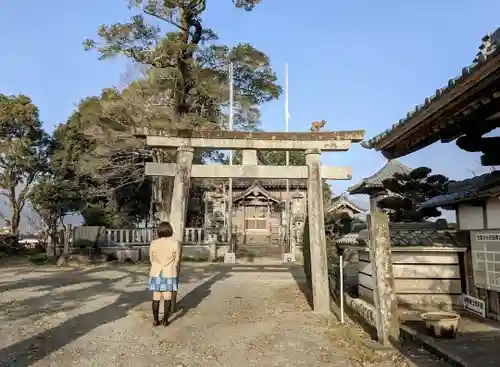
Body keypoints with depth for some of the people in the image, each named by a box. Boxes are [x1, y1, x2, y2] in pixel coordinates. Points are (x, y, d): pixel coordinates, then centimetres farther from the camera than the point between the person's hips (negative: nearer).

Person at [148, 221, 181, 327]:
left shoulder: (153, 243, -4)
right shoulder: (175, 243, -12)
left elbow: (151, 260, 4)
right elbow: (177, 260, -5)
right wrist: (176, 273, 10)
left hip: (156, 273, 2)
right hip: (170, 274, -2)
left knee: (156, 298, 9)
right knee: (167, 298, 5)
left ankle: (155, 320, 14)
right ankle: (165, 320, 9)